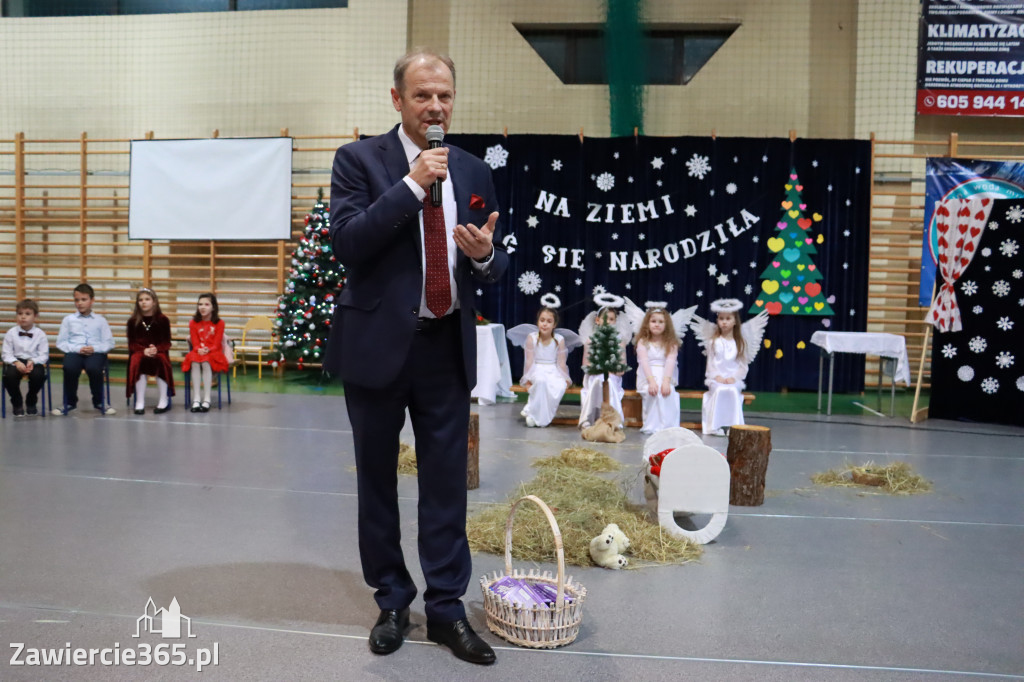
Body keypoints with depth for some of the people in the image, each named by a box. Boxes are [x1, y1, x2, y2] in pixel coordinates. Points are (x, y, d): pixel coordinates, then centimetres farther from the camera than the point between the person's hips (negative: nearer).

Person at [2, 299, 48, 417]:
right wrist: (16, 362, -19)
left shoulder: (40, 334, 0)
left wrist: (32, 362, -21)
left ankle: (31, 403, -2)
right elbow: (7, 354, 0)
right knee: (9, 375, -32)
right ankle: (17, 403, -2)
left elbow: (44, 355, -2)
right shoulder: (11, 333, 2)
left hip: (34, 362, -1)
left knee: (38, 375, -33)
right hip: (16, 361, 1)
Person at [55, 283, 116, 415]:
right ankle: (70, 402, -6)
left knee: (94, 368, -35)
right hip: (74, 352, 1)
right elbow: (61, 342, 8)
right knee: (70, 368, -33)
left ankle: (99, 402, -6)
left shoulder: (100, 320, 16)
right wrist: (77, 349, -9)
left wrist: (94, 348, -10)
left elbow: (109, 343, 9)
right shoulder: (68, 319, 16)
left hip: (96, 352, -1)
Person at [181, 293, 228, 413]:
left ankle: (206, 399, -35)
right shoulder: (193, 323, 9)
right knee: (194, 363, -33)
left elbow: (216, 344, -5)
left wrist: (208, 350, -23)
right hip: (197, 352, 2)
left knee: (206, 362, -35)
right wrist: (199, 350, -20)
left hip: (214, 353, -2)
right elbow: (195, 343, 2)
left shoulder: (219, 323, 2)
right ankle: (196, 399, -34)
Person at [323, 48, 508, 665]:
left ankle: (447, 607, 21)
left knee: (447, 481, 7)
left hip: (447, 346, 3)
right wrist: (412, 185, -19)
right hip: (378, 343, -2)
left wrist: (485, 253, -12)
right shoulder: (360, 160, -3)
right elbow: (347, 242, -16)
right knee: (377, 480, 11)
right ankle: (393, 602, 29)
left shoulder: (474, 172, 8)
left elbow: (494, 266, 12)